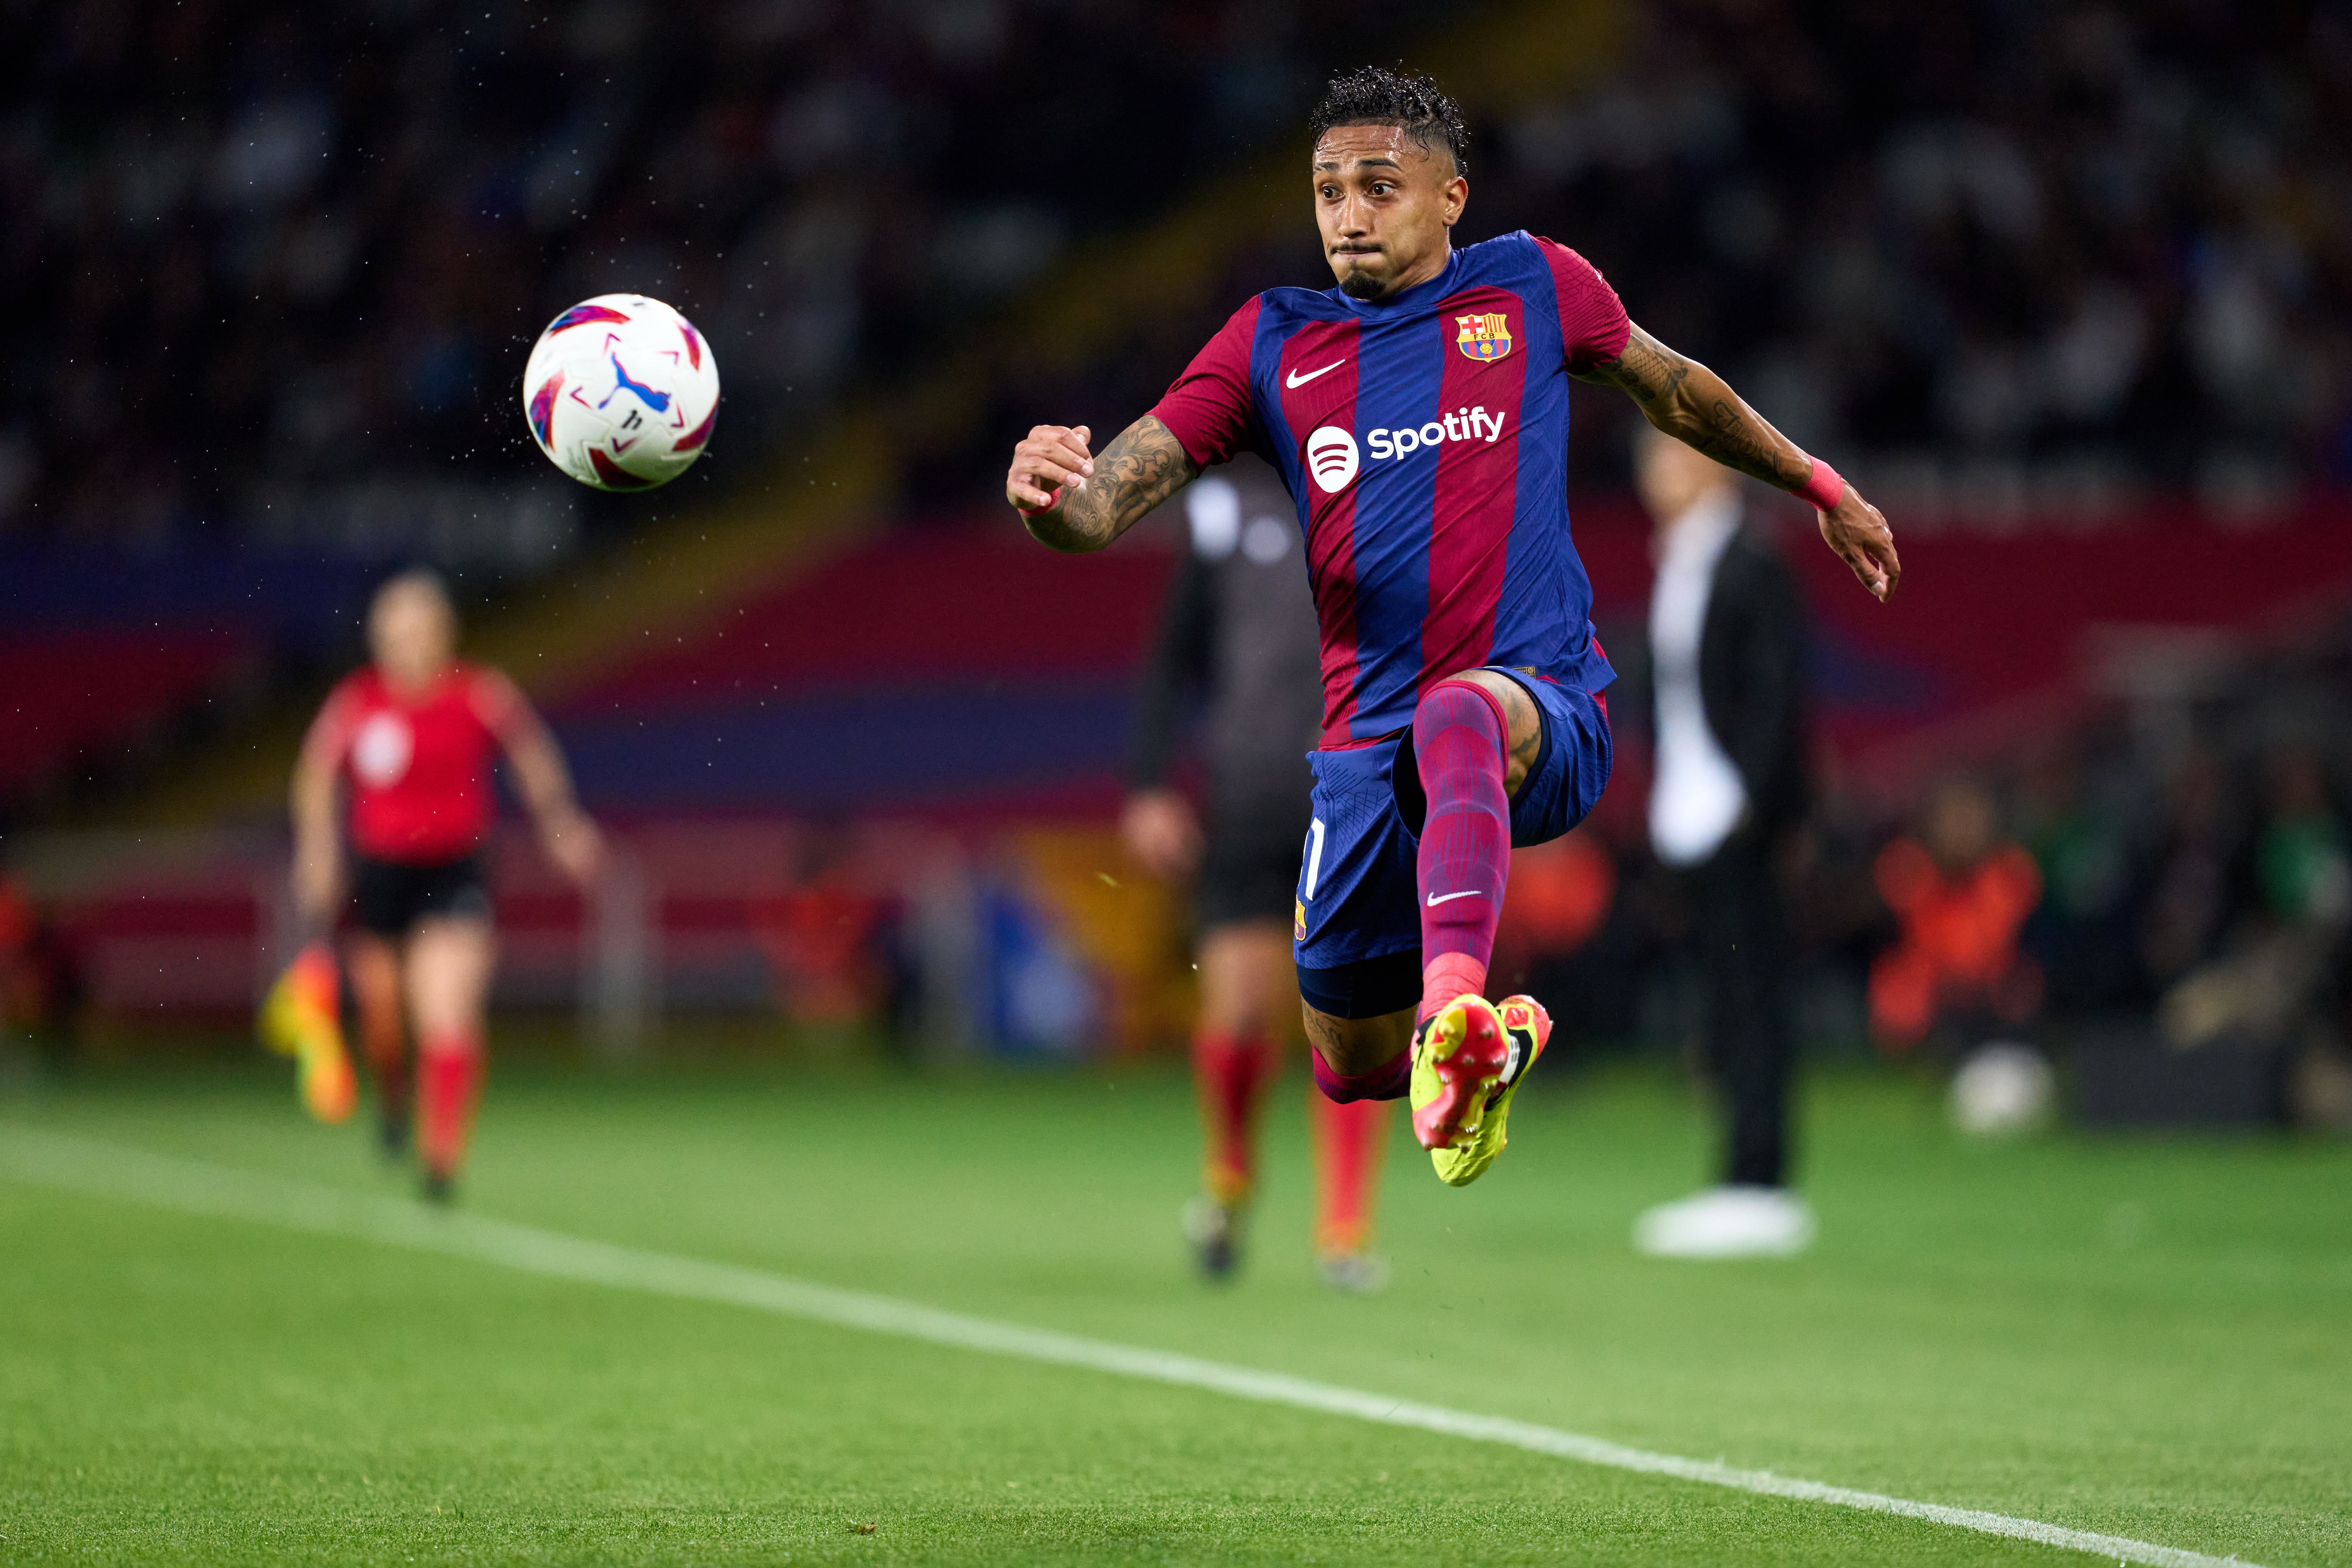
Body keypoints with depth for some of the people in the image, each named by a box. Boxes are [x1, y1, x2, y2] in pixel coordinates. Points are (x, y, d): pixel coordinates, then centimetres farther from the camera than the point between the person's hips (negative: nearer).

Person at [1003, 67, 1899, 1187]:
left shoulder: (1530, 286, 7)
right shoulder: (1273, 341, 8)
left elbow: (1675, 392, 25)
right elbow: (1110, 501, -1)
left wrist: (1818, 485, 33)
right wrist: (1052, 497, -25)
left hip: (1551, 717, -3)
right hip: (1368, 746, 3)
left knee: (1461, 715, -41)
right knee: (1355, 1074, 7)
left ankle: (1455, 1021, -58)